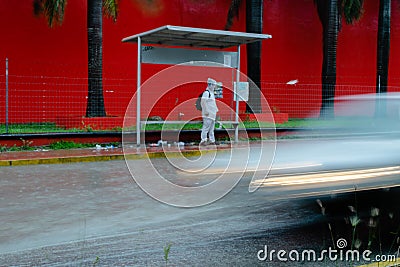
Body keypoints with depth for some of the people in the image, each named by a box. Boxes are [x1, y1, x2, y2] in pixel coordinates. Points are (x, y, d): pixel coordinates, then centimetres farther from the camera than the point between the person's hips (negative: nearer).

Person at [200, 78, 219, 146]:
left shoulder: (211, 93, 18)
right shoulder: (206, 93, -14)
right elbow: (203, 102, -21)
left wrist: (216, 110, 22)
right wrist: (206, 111, -22)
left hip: (212, 114, 10)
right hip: (208, 115, -10)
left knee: (212, 127, 14)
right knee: (206, 127, -11)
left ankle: (212, 140, 20)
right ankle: (203, 140, -11)